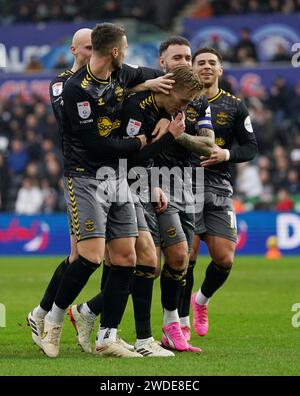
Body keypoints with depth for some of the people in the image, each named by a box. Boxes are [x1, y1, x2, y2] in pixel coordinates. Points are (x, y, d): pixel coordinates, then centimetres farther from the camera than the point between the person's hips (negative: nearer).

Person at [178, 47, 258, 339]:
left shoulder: (234, 107, 8)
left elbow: (250, 147, 9)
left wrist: (226, 154, -9)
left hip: (219, 188, 2)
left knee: (224, 259, -3)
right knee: (186, 256, -8)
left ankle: (201, 300, 27)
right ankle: (181, 321, 4)